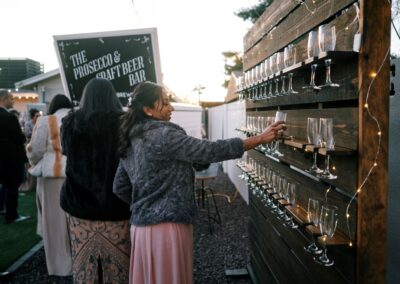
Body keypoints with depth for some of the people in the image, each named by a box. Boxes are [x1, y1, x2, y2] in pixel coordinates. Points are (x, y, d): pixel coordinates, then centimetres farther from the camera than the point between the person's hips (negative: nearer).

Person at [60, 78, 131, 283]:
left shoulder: (71, 123, -3)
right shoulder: (123, 122, -11)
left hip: (79, 203, 2)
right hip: (115, 204, -2)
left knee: (83, 260, 14)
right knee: (116, 262, 12)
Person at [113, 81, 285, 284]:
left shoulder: (129, 143, 9)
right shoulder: (163, 135, -17)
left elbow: (120, 187, 14)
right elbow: (210, 151, -22)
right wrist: (260, 139, -17)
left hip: (141, 225, 8)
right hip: (165, 227, -8)